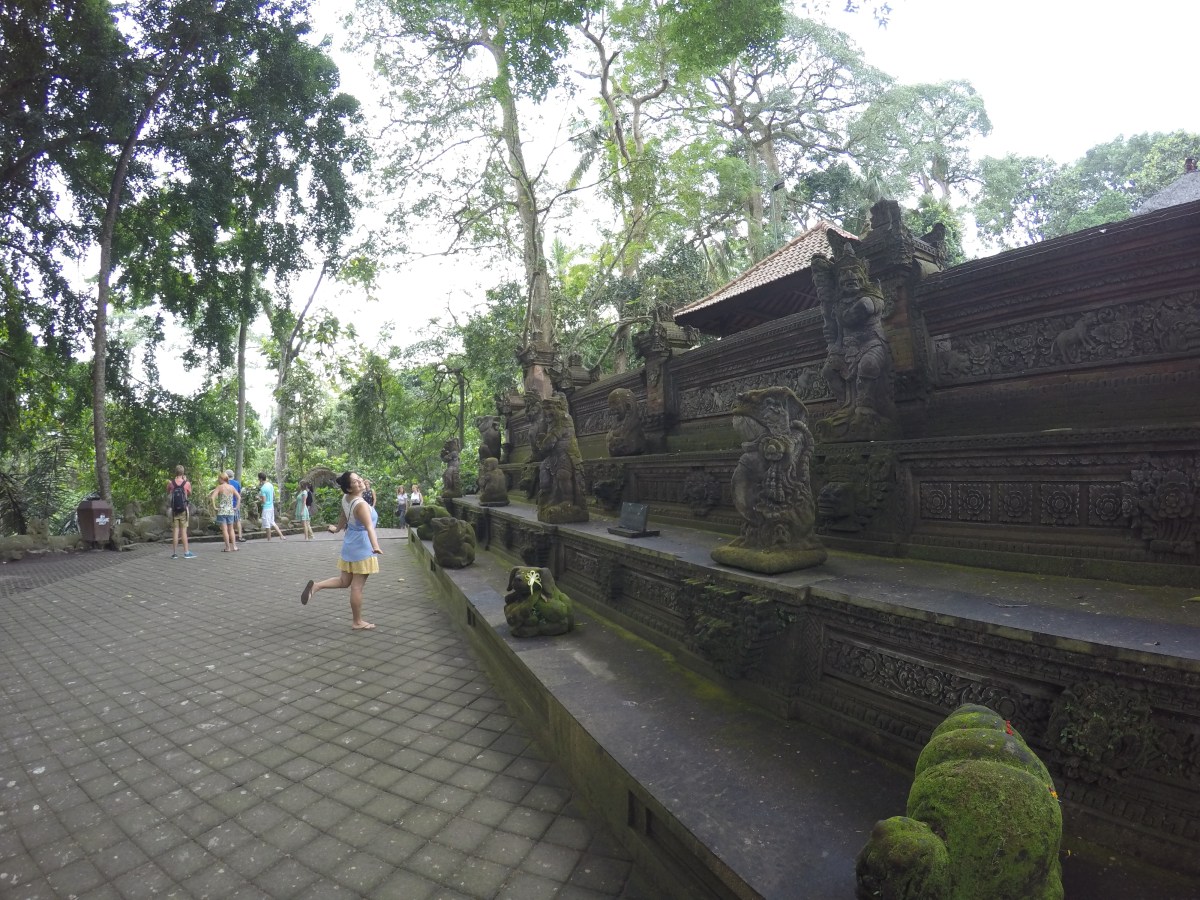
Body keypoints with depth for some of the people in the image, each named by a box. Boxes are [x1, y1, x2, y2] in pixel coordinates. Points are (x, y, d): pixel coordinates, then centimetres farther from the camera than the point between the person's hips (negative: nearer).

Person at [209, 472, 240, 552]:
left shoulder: (219, 487, -6)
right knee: (231, 529, 13)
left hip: (221, 511, -4)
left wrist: (214, 507, -9)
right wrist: (236, 507, 9)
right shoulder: (232, 487, 5)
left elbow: (212, 497, -18)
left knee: (224, 529, 0)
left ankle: (228, 547, 1)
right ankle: (234, 546, 12)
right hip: (230, 511, 4)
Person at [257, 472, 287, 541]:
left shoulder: (263, 488, -19)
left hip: (266, 508, -8)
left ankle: (269, 540, 11)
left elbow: (264, 501, -19)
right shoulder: (271, 485, 6)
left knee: (267, 525, 3)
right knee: (272, 523, 17)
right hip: (272, 506, 8)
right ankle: (281, 536, 12)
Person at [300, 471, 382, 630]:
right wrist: (375, 546, -50)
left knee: (344, 581, 21)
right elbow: (369, 527, -38)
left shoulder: (346, 499, 0)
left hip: (350, 544, 8)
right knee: (357, 587, 2)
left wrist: (338, 529, 37)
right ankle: (357, 622, 12)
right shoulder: (361, 505, -24)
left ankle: (315, 586, 7)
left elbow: (343, 517, 18)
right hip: (362, 547, -8)